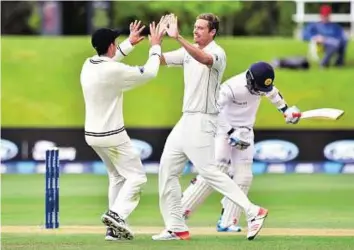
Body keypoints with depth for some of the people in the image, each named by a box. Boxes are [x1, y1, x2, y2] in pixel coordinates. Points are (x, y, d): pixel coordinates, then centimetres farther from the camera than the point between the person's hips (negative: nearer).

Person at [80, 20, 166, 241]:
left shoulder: (88, 65, 2)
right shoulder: (114, 71, -21)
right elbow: (149, 73, -12)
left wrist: (130, 43, 30)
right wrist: (155, 47, 2)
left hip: (92, 135, 8)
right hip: (112, 135, -8)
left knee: (117, 176, 20)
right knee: (136, 176, 0)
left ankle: (115, 228, 14)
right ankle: (117, 214, -20)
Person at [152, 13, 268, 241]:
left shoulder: (217, 53, -13)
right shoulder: (189, 51, 11)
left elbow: (205, 59, -36)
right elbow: (160, 59, 11)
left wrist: (178, 38, -44)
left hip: (202, 122, -9)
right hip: (186, 120, 9)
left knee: (209, 171, -14)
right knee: (167, 169, 8)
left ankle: (253, 212, -12)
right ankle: (176, 228, 13)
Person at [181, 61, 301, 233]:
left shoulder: (262, 84, -7)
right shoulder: (231, 88, -28)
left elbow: (272, 93, 17)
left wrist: (286, 110, 20)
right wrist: (230, 133, -34)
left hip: (245, 133, 6)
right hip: (223, 130, -6)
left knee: (243, 177, -3)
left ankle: (226, 222, 1)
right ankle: (181, 211, -12)